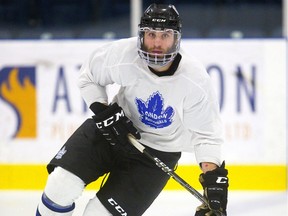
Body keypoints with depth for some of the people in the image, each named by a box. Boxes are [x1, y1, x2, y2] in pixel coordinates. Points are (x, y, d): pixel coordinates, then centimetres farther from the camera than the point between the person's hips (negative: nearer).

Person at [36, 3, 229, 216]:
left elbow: (206, 134, -18)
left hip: (157, 151, -2)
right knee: (62, 182, -16)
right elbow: (88, 77, -1)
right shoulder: (122, 54, -22)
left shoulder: (195, 80, -25)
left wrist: (215, 178, -30)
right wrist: (104, 111, -15)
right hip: (117, 127, 2)